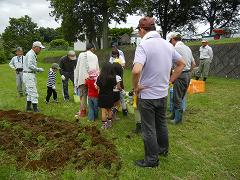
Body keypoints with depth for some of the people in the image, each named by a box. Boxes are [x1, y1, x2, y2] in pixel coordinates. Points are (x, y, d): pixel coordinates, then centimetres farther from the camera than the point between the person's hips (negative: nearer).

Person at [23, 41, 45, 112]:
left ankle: (28, 107, 22)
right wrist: (38, 69, -15)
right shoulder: (30, 54, -15)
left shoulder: (32, 54, 18)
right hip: (29, 75, -11)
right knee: (33, 92, -7)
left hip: (29, 75, 11)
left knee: (30, 92, 15)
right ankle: (35, 108, -2)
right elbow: (30, 66, -26)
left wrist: (37, 69, 9)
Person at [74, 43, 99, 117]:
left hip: (83, 79, 0)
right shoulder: (95, 56, 1)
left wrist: (76, 80, 8)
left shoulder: (81, 55, 2)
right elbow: (97, 69, -1)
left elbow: (77, 68, 3)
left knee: (83, 95, 8)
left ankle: (82, 111, 13)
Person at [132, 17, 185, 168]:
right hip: (163, 94, 7)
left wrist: (136, 86, -17)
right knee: (161, 123, 24)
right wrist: (170, 81, 12)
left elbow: (136, 71, -35)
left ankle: (152, 159, 23)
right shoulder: (167, 44, 2)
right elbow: (182, 63, 12)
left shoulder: (143, 46, -20)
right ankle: (163, 149, 43)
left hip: (147, 95, -7)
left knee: (148, 129, 8)